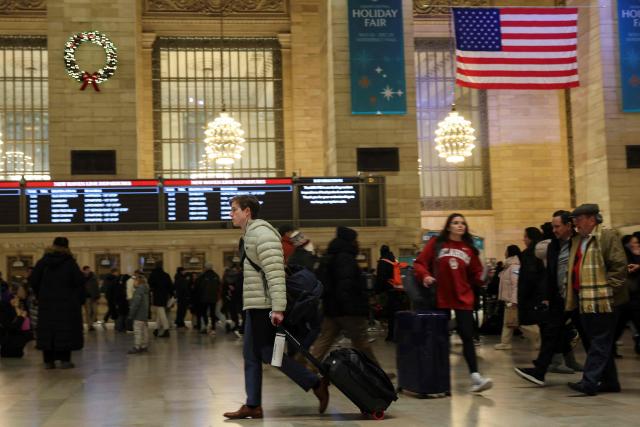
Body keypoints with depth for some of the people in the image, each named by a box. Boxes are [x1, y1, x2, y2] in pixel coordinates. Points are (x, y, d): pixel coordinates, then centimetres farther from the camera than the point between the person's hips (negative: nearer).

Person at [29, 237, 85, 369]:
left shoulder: (42, 262, 6)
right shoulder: (70, 263, -5)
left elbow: (33, 281, 4)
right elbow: (79, 282, -10)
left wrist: (40, 296, 12)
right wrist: (80, 299, 0)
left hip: (46, 303, 3)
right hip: (67, 303, -3)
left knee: (47, 331, 7)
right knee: (65, 331, 0)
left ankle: (48, 361, 7)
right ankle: (64, 360, -3)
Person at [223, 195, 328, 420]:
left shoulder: (261, 233, -15)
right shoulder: (250, 234, 17)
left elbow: (275, 273, -23)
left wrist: (278, 308, -28)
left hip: (264, 306, -10)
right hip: (255, 306, 10)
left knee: (269, 353, -7)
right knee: (251, 355, 10)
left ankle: (316, 384, -1)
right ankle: (252, 406, 14)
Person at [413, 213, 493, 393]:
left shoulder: (469, 249, 6)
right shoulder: (435, 244, 1)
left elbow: (475, 273, 12)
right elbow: (420, 263, -1)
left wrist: (481, 278, -9)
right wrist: (425, 276, -18)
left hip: (463, 298, 1)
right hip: (441, 298, 0)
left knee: (467, 336, -8)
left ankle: (475, 376, -14)